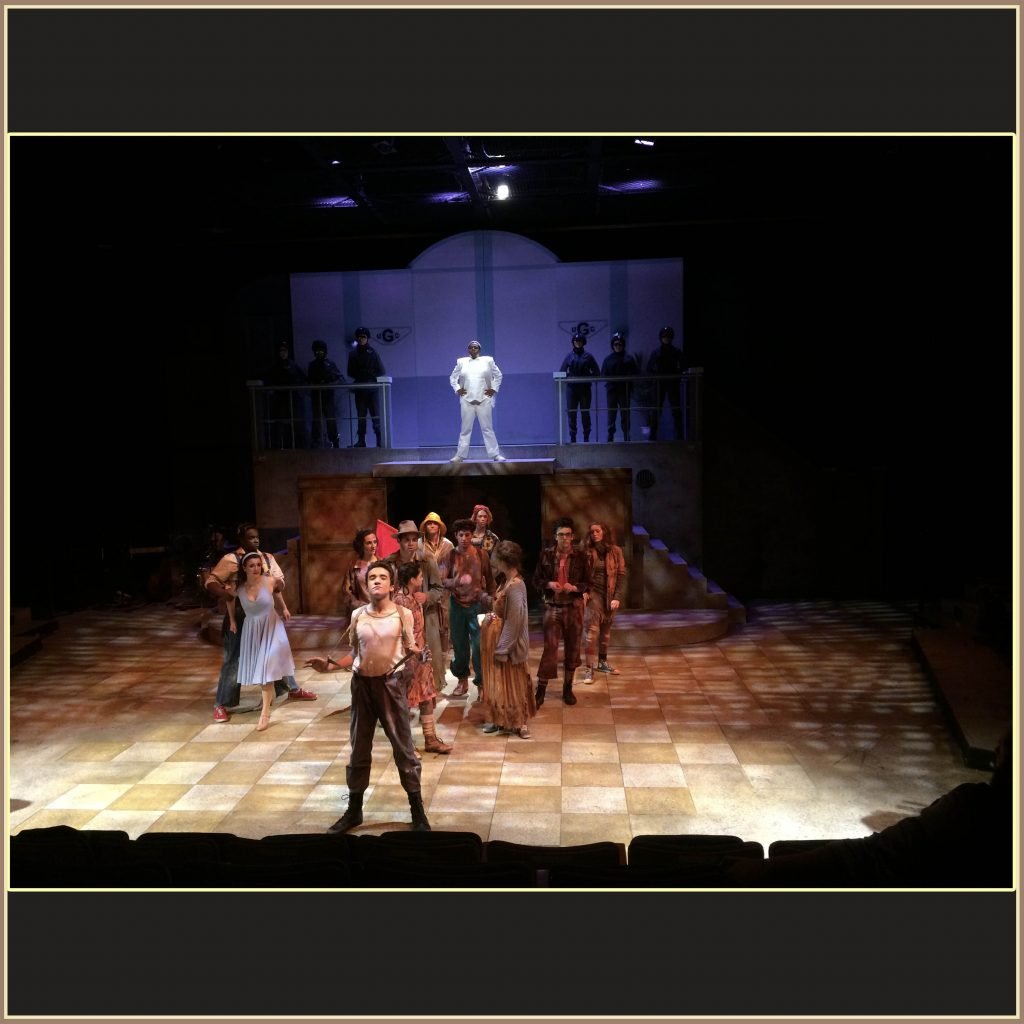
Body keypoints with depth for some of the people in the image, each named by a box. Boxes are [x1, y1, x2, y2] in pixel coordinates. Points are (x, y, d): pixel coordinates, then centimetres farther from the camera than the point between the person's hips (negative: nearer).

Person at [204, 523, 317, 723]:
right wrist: (223, 593, -34)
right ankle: (221, 705, 12)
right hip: (240, 617, -5)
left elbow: (277, 584, 16)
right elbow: (211, 581, -14)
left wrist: (283, 608, 13)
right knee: (233, 660, 0)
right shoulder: (231, 560, -11)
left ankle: (293, 690, 34)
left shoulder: (267, 558, 6)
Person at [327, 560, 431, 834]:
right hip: (362, 683, 3)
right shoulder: (358, 615, 3)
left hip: (391, 682, -3)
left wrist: (415, 652, -23)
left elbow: (410, 649, -1)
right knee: (358, 747, 13)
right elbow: (354, 653, 12)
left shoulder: (403, 614, -5)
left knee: (403, 746, 1)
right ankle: (354, 810, 28)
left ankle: (418, 812, 14)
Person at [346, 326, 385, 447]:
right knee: (360, 416, 4)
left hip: (372, 389, -3)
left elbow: (381, 372, 0)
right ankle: (361, 441, 7)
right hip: (359, 389, 3)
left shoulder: (372, 352, 2)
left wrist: (368, 375, -7)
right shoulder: (353, 354, 9)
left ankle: (380, 441, -8)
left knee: (376, 416, -8)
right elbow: (350, 372, 8)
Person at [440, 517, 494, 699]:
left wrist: (490, 596, 5)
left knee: (479, 646, -3)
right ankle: (462, 681, 26)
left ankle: (481, 684, 8)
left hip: (477, 604, -1)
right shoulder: (450, 555, -2)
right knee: (459, 645, 11)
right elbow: (443, 581, -7)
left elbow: (489, 578, 9)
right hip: (457, 605, 1)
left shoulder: (482, 554, 0)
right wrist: (458, 581, -25)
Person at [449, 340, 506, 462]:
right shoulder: (461, 362, 8)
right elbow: (452, 378, 18)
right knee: (465, 428, 3)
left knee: (487, 428, 0)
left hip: (484, 399, -1)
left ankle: (495, 454, 4)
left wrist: (494, 389, 5)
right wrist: (457, 389, 4)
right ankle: (460, 455, 7)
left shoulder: (488, 361, 5)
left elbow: (498, 375, 14)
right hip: (467, 400, 1)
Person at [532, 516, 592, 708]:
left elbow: (588, 584, 3)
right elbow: (536, 580, 4)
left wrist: (574, 588, -17)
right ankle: (541, 690, 4)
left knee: (572, 648, 9)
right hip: (552, 607, -1)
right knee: (549, 648, -5)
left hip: (574, 607, 1)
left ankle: (568, 688, 24)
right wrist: (548, 584, -16)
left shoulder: (580, 556, -3)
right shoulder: (546, 554, -3)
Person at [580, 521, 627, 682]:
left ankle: (602, 662, 28)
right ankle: (588, 668, -10)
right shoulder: (587, 551, -3)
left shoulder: (615, 551, 0)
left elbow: (621, 575, -1)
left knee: (606, 630, 13)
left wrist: (618, 597, -10)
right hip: (593, 593, -3)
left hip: (610, 595, 3)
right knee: (591, 630, -11)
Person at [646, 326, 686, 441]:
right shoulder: (656, 352, 6)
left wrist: (677, 373, -12)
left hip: (673, 384, 1)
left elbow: (683, 368, 6)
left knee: (676, 410, -1)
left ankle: (680, 435, 2)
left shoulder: (677, 352, 7)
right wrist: (657, 374, -10)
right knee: (656, 410, -5)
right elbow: (649, 368, 6)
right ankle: (653, 435, -2)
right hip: (660, 384, 0)